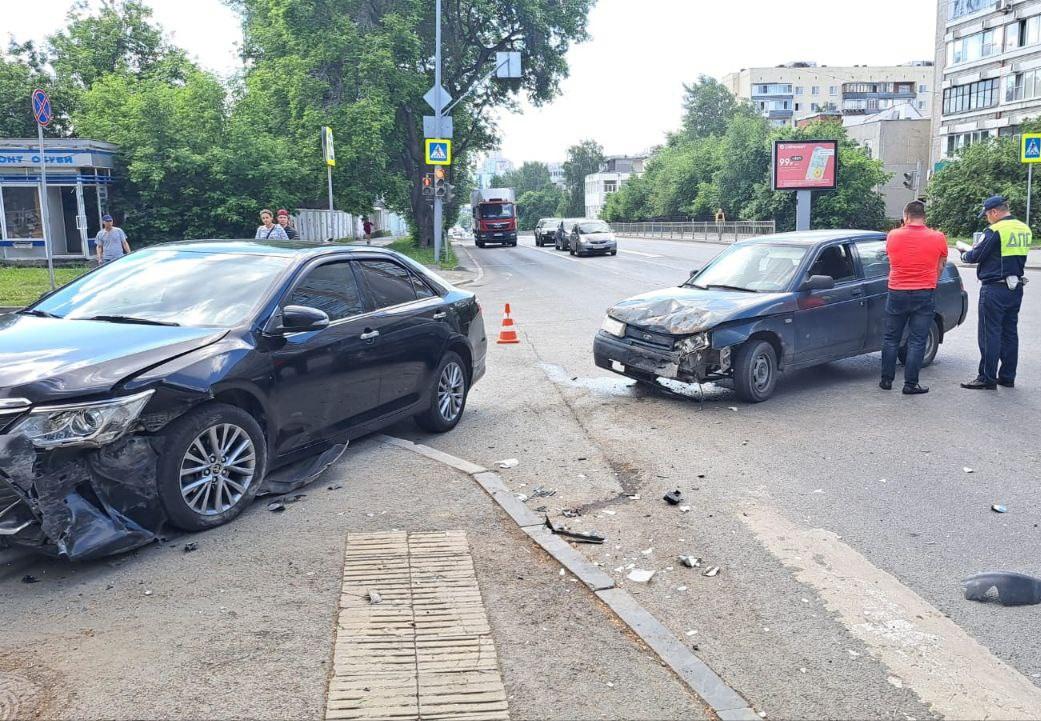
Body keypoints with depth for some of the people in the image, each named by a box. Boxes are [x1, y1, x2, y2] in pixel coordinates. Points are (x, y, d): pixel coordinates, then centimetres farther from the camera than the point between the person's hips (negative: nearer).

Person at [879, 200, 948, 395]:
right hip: (925, 296, -1)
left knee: (891, 339, 13)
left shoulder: (893, 236, -2)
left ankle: (886, 380, 16)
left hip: (896, 293, 1)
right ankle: (911, 384, 4)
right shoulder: (938, 238, -3)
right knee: (917, 341, 3)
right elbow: (940, 267, 11)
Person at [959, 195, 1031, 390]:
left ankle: (987, 378, -1)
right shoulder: (1025, 229, 11)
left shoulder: (996, 230, -15)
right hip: (1016, 287, 8)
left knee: (990, 334, -3)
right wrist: (979, 249, 15)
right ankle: (1007, 377, 19)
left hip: (995, 288, -8)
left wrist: (964, 255, 10)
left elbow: (976, 256, -12)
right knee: (1010, 333, 13)